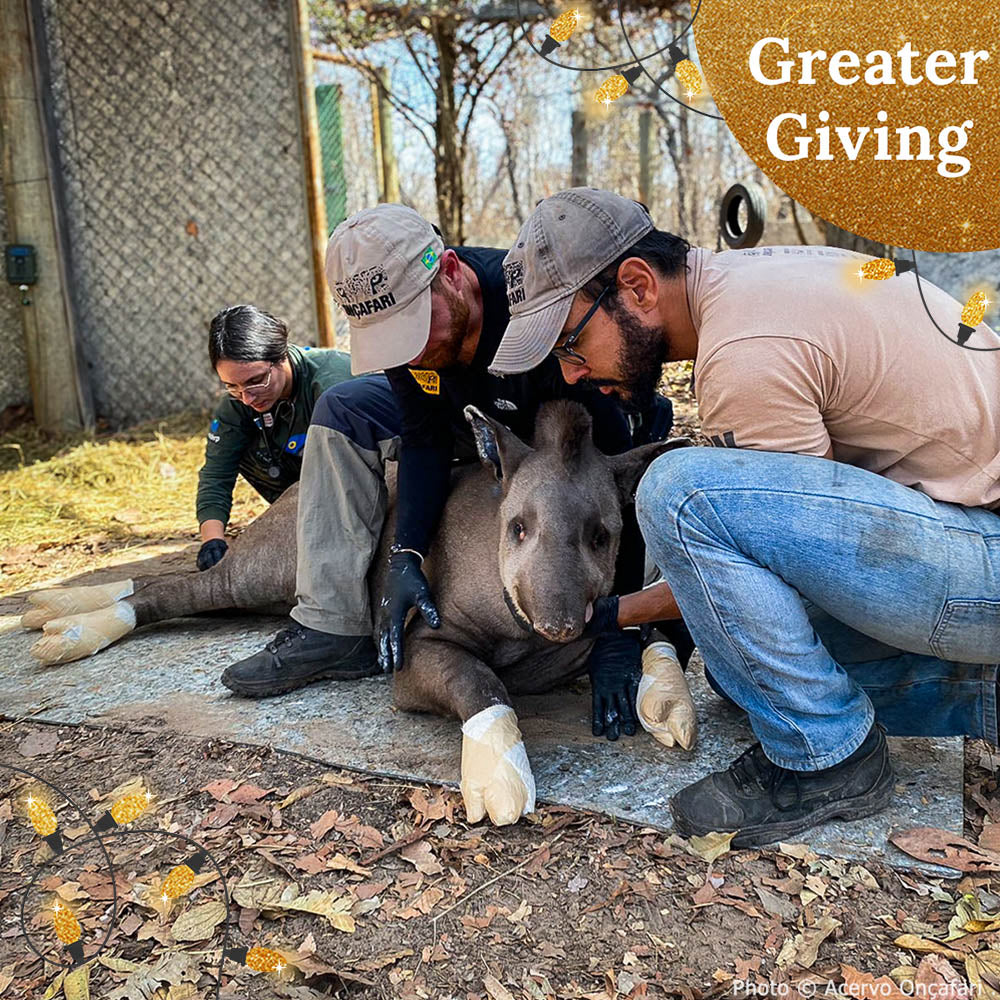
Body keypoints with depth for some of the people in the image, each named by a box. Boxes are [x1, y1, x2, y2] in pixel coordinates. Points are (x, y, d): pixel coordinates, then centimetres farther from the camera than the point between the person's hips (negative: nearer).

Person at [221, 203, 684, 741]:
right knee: (343, 410, -7)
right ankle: (332, 626, -9)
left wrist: (618, 632, -41)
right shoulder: (403, 318, -20)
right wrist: (406, 556, -27)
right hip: (498, 428, 5)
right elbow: (426, 439, -13)